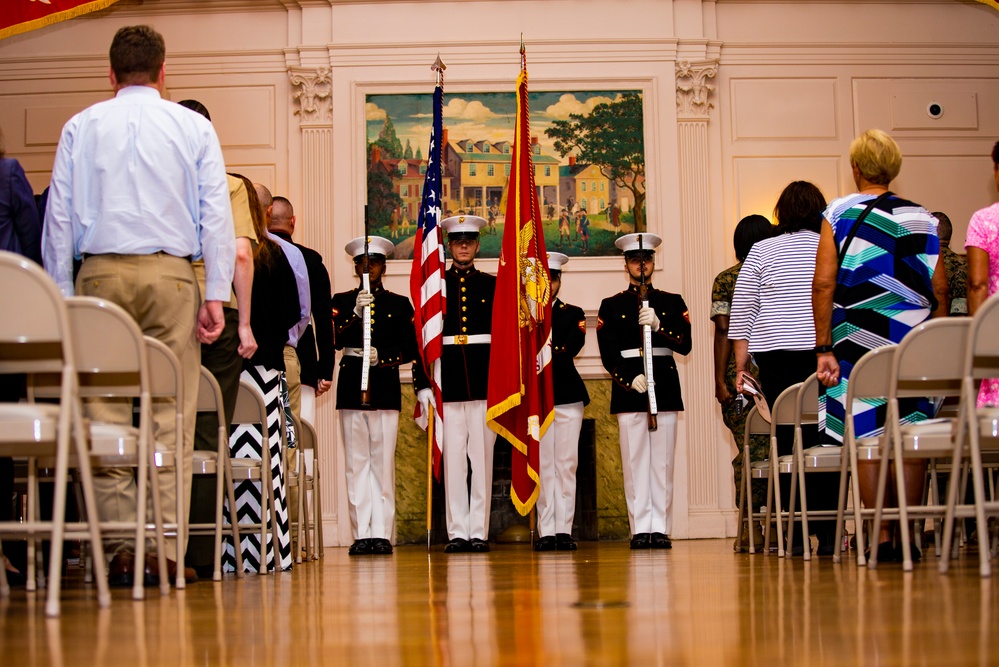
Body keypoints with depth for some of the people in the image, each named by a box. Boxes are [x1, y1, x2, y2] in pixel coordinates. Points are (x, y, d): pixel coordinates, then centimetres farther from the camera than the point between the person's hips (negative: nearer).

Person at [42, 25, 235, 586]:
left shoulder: (81, 127, 10)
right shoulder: (194, 127, 8)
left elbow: (59, 216, 7)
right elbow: (216, 214, 2)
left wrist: (61, 298, 8)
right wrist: (216, 295, 2)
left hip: (100, 273, 1)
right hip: (169, 274, -1)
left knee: (104, 414, 3)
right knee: (172, 417, -1)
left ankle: (120, 546, -1)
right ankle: (166, 550, -5)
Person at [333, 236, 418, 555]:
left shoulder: (400, 304, 12)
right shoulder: (342, 301, 13)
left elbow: (411, 349, 5)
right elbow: (336, 340, -2)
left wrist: (382, 357, -12)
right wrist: (356, 312, -17)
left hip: (385, 387, -1)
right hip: (351, 385, 1)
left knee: (383, 460, -4)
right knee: (357, 460, -1)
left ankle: (382, 533, -2)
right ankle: (362, 534, 1)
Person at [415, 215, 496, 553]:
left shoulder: (493, 285, 9)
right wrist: (422, 385, -4)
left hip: (485, 382, 0)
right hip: (448, 384, 0)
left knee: (482, 458, 1)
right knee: (452, 458, 1)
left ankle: (479, 531, 6)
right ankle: (457, 532, 6)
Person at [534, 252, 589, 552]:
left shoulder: (574, 314, 10)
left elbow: (572, 347, -8)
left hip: (567, 394, 1)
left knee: (566, 463, -1)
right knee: (542, 465, -1)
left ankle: (564, 530, 2)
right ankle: (546, 531, 2)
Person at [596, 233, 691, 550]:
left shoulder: (673, 302, 12)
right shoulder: (610, 306, 9)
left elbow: (685, 345, -1)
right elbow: (608, 354, 1)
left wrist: (658, 325, -17)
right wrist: (630, 379, -14)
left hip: (665, 388, 1)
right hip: (628, 390, -1)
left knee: (663, 461, 0)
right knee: (635, 461, -1)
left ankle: (660, 528, 4)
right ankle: (641, 528, 2)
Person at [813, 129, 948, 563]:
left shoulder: (839, 214, 1)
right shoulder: (922, 218, 9)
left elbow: (823, 284, -6)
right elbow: (940, 290, 8)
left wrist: (824, 348, -4)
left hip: (860, 340, -2)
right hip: (915, 341, 3)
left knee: (866, 438, 0)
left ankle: (882, 538, -2)